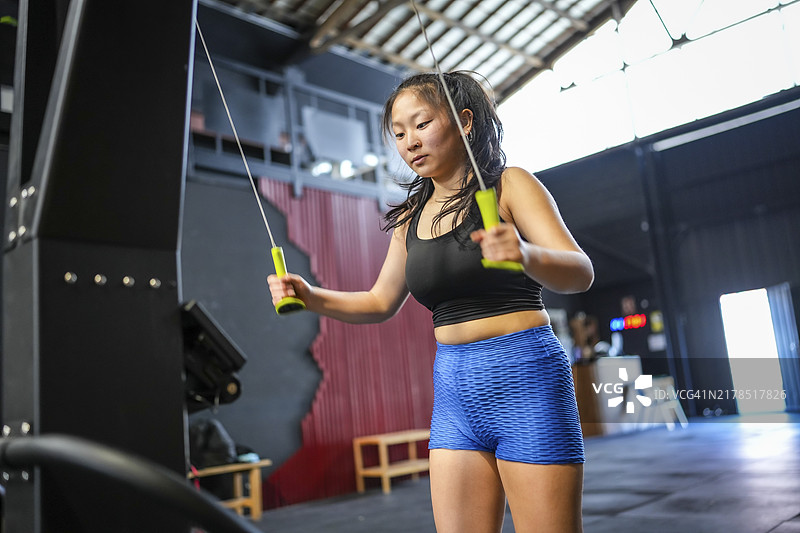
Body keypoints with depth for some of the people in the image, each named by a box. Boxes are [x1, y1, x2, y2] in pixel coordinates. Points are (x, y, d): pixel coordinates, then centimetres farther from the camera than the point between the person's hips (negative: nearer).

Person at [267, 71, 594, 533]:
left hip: (522, 378, -4)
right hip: (454, 392, 5)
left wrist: (527, 255, -35)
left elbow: (581, 273, -13)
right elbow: (381, 303, 21)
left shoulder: (509, 185, -2)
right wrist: (312, 297, 4)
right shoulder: (411, 218, 14)